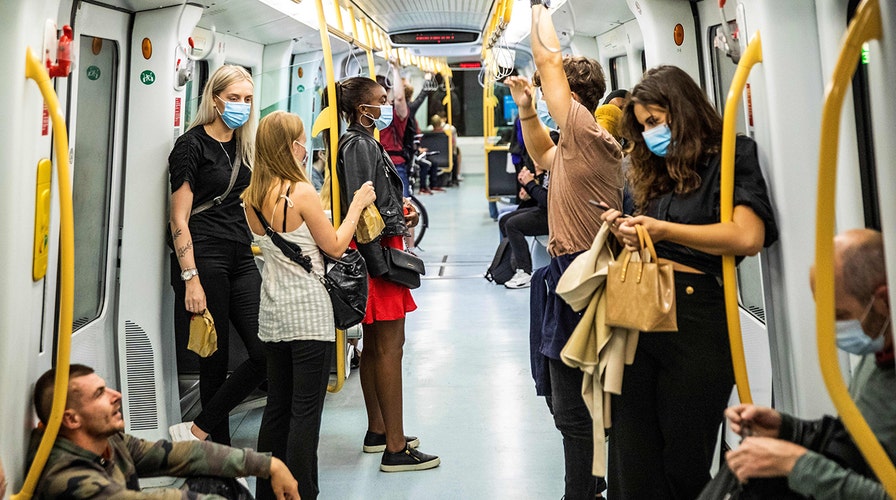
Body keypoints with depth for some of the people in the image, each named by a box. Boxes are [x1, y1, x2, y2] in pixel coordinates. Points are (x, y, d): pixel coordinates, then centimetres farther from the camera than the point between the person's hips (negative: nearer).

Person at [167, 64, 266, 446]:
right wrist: (191, 279, -15)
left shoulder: (246, 146, 17)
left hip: (243, 260, 6)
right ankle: (220, 447, 18)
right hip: (205, 259, -6)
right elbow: (179, 219, -8)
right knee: (216, 360, 1)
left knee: (267, 353, -5)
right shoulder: (193, 145, -3)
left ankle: (199, 430, 8)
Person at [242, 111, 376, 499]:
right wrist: (357, 205, 4)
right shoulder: (301, 193, -15)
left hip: (272, 316, 7)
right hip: (309, 314, -7)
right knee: (306, 409, 0)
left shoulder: (251, 198, 6)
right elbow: (335, 247, -8)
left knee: (277, 405, 16)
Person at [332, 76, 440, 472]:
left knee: (374, 346, 15)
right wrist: (377, 260, -22)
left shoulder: (364, 142, 17)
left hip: (380, 249, 11)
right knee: (390, 346, -7)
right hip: (378, 250, -11)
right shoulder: (359, 145, -14)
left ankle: (377, 431, 28)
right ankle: (395, 449, 0)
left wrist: (402, 211, 9)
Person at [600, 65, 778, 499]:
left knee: (684, 461, 6)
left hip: (695, 315, -5)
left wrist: (663, 230, -13)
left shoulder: (731, 158, 2)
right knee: (633, 459, 7)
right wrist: (627, 232, 6)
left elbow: (748, 237, -15)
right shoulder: (657, 173, 20)